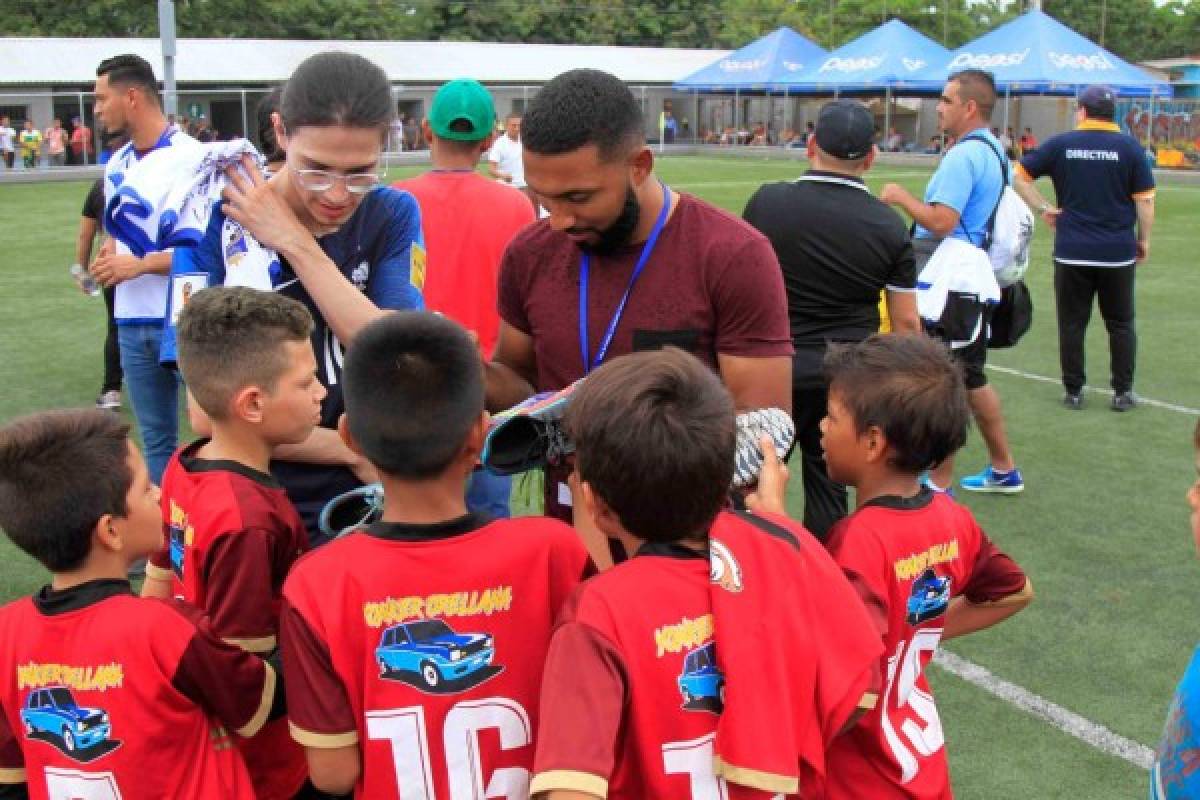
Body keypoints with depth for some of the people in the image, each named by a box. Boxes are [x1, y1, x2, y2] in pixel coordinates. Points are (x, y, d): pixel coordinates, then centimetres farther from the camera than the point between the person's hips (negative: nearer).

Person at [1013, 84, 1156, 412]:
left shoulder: (1060, 144, -1)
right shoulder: (1129, 146, -3)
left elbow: (1019, 176, 2)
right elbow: (1145, 199, -3)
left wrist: (1044, 208, 5)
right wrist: (1144, 239, 7)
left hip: (1071, 251, 0)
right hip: (1118, 252, 0)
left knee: (1072, 324, 8)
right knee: (1120, 324, 12)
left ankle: (1073, 392, 12)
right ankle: (1123, 392, 14)